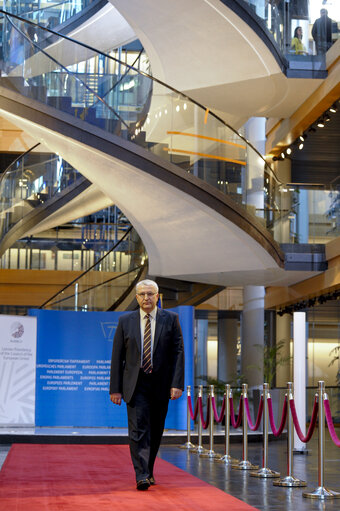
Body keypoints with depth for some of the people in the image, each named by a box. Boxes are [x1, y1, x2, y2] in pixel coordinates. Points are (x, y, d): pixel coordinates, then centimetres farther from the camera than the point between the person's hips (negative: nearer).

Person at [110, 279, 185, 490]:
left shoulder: (171, 319, 3)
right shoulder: (125, 321, 4)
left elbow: (178, 352, -1)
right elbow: (117, 356, 4)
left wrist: (177, 384, -11)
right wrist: (115, 388, -1)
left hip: (161, 385, 1)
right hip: (136, 384, -1)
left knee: (155, 431, 11)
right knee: (138, 429, -11)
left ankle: (149, 471, 28)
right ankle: (142, 476, -13)